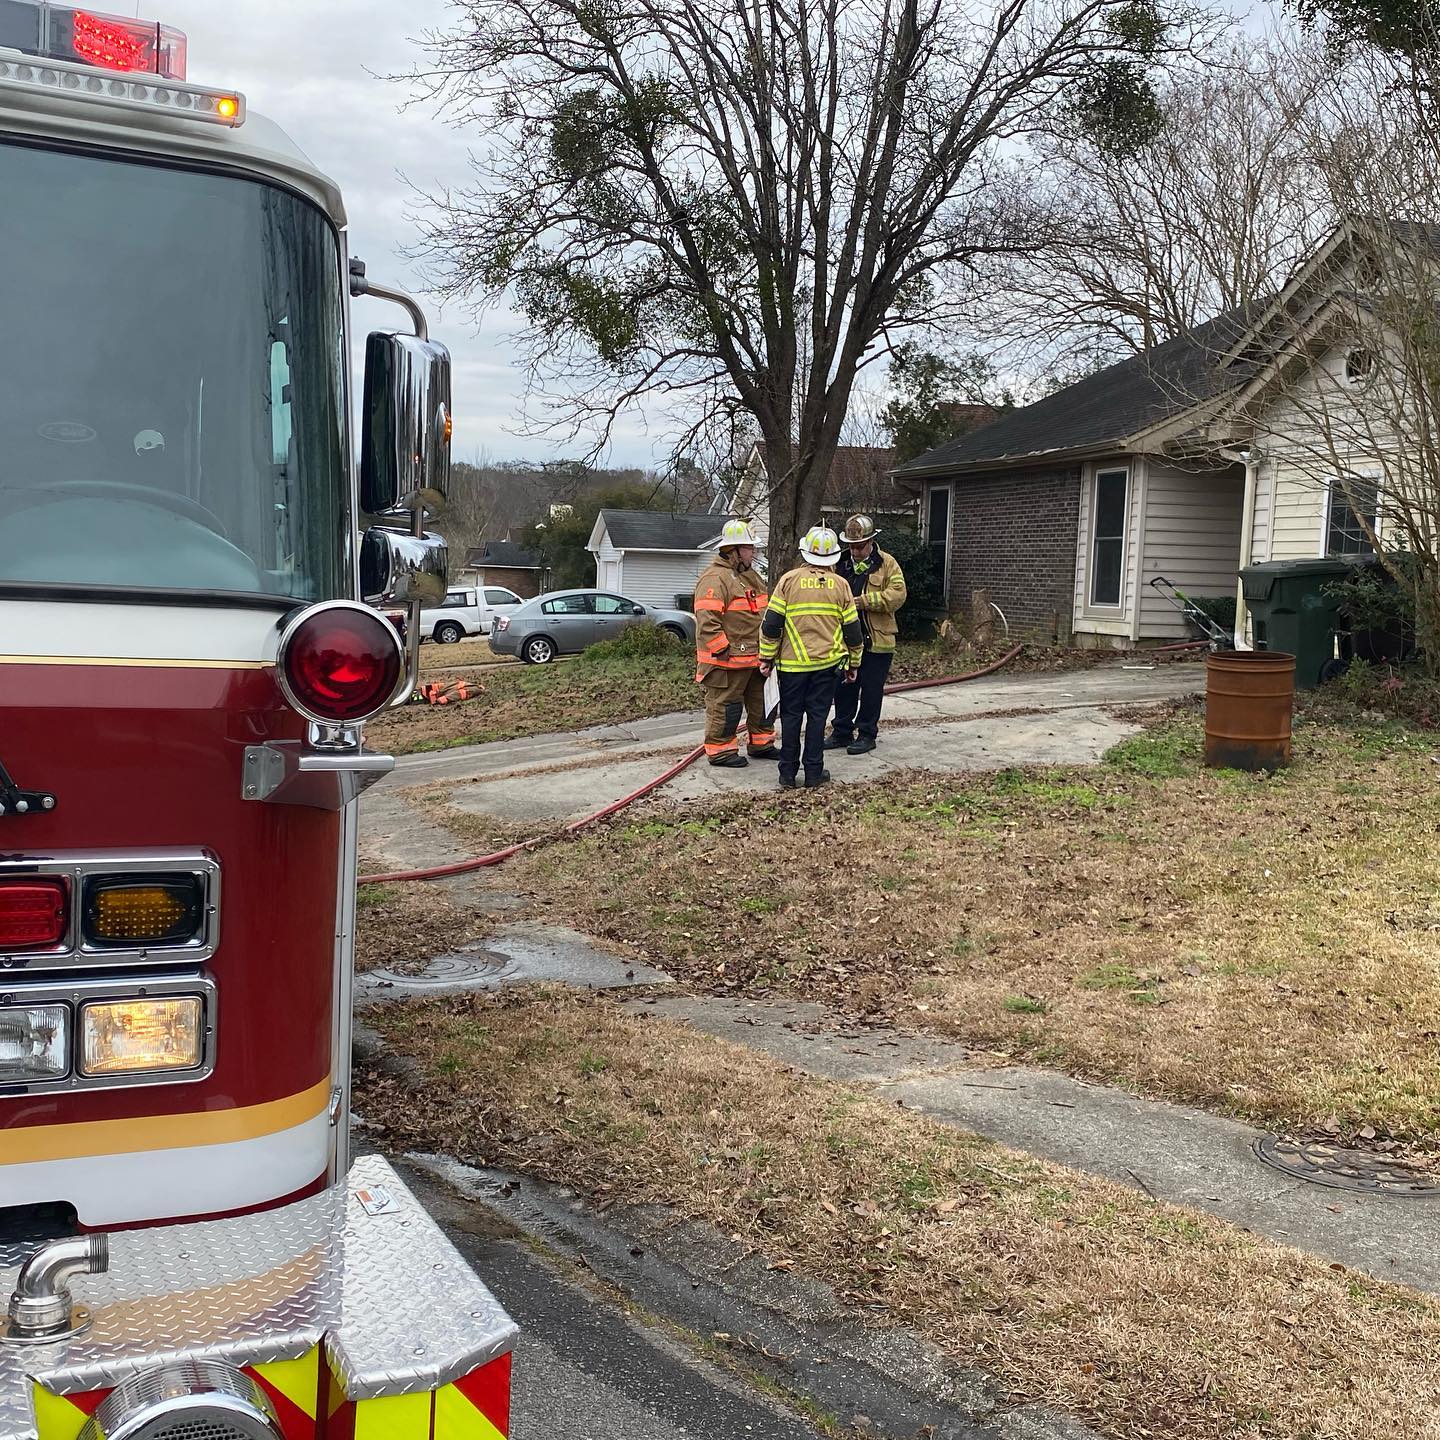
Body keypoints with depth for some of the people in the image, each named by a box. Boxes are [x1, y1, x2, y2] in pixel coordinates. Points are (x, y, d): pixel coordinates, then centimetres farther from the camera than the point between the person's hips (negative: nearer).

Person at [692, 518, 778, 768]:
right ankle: (720, 751, 7)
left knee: (761, 701, 18)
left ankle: (761, 744, 31)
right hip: (728, 659, -10)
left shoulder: (752, 576, 17)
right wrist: (722, 650, -23)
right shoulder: (715, 578, -16)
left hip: (756, 657, 10)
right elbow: (707, 620, -23)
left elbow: (762, 613, 27)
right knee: (725, 705, -2)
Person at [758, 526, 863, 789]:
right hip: (827, 663, 1)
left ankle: (788, 773, 10)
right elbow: (852, 628, 6)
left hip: (792, 662, -1)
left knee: (791, 716, 7)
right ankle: (814, 772, 8)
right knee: (817, 716, 6)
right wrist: (853, 662, 17)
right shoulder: (840, 585, 2)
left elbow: (771, 622, -4)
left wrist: (767, 657, 4)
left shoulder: (789, 580, -3)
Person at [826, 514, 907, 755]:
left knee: (871, 689, 3)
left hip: (876, 640, -4)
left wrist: (864, 601, -21)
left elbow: (897, 595, -14)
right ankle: (842, 732, 22)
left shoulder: (887, 564, -3)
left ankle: (867, 734, 14)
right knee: (844, 687, 11)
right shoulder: (839, 563, 9)